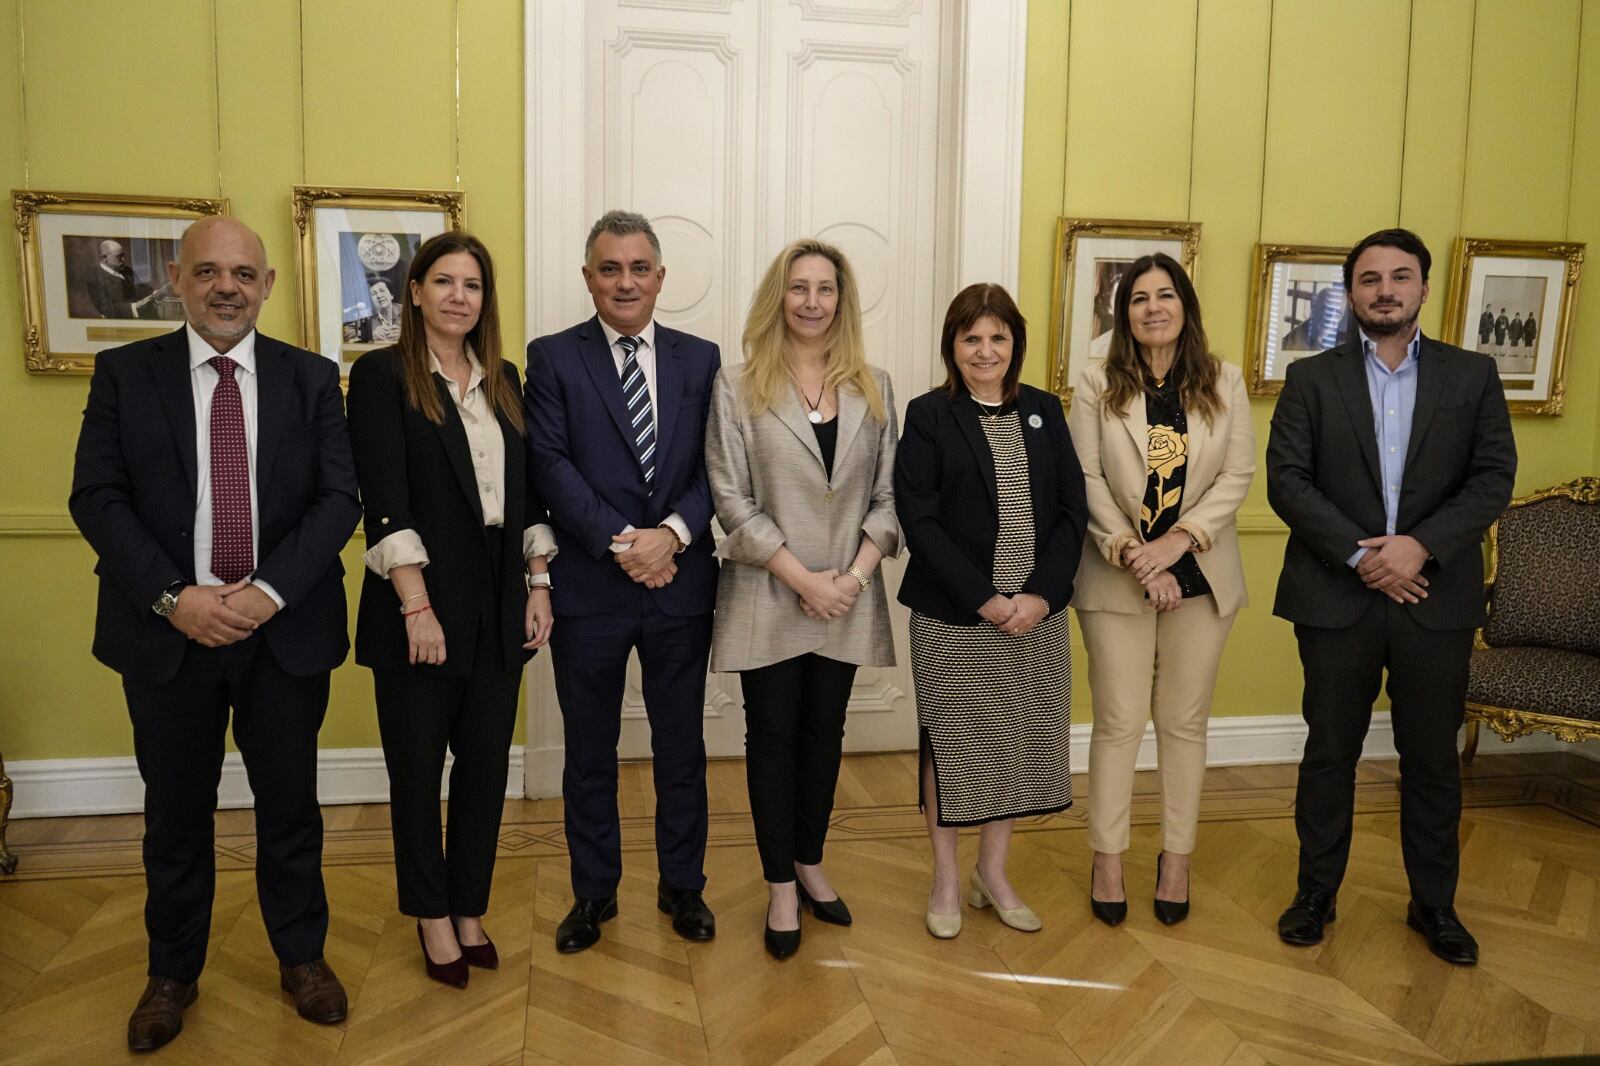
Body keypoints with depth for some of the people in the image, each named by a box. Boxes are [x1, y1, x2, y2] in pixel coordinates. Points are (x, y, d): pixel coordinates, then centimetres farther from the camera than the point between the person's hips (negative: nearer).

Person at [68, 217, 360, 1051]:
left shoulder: (312, 378, 2)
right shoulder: (124, 373, 2)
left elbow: (339, 497, -4)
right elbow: (97, 499, -4)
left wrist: (272, 590, -16)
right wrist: (173, 598, -15)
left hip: (286, 629, 0)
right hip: (167, 630, 0)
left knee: (290, 804, 12)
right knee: (175, 812, 13)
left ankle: (302, 957, 32)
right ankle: (172, 972, 33)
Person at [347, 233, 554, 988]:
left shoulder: (504, 381, 11)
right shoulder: (381, 376, -4)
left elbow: (528, 491, 12)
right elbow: (384, 501, -12)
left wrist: (539, 584, 5)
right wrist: (417, 606, -17)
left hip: (500, 605, 5)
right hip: (422, 604, -4)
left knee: (486, 763, 11)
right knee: (417, 767, 9)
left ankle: (470, 909, 28)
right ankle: (432, 916, 27)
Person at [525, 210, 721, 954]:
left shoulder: (699, 359, 7)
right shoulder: (553, 358, 0)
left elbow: (715, 467, 0)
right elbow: (551, 465, -9)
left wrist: (673, 533, -16)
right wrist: (621, 542, -18)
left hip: (682, 582, 2)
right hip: (589, 586, -1)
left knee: (681, 745, 14)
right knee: (589, 751, 12)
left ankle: (682, 886, 31)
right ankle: (593, 892, 30)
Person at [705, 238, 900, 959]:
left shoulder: (872, 387, 6)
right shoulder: (738, 387, -4)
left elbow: (887, 494, 4)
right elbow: (732, 501, -8)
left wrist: (856, 573, -10)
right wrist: (803, 578, -14)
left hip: (848, 596, 3)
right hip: (769, 596, -3)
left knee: (825, 732, 14)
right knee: (773, 736, 7)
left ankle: (809, 864, 32)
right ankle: (781, 887, 20)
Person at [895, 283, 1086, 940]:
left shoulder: (1044, 411, 8)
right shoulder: (928, 416, -3)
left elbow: (1072, 510, 4)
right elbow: (919, 521, -10)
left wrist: (1041, 595, -10)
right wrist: (986, 601, -15)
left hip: (1036, 615, 4)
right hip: (952, 618, -3)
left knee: (1019, 743, 11)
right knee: (950, 744, 7)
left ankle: (993, 873, 30)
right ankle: (946, 879, 25)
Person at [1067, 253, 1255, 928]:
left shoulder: (1224, 384, 5)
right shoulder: (1097, 386, 0)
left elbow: (1237, 475, -2)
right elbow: (1087, 479, -6)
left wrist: (1178, 540, -15)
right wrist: (1131, 552, -17)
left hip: (1200, 576, 2)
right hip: (1116, 578, -1)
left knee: (1184, 722, 10)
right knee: (1119, 721, 4)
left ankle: (1176, 858, 23)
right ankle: (1108, 859, 17)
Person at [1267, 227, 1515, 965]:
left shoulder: (1472, 376, 6)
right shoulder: (1311, 379, 2)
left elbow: (1493, 479, -1)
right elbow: (1286, 481, -6)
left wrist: (1421, 544, -16)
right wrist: (1361, 554, -15)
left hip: (1436, 599, 1)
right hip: (1336, 597, -1)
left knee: (1432, 759, 12)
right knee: (1329, 753, 10)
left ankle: (1434, 904, 29)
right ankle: (1317, 892, 26)